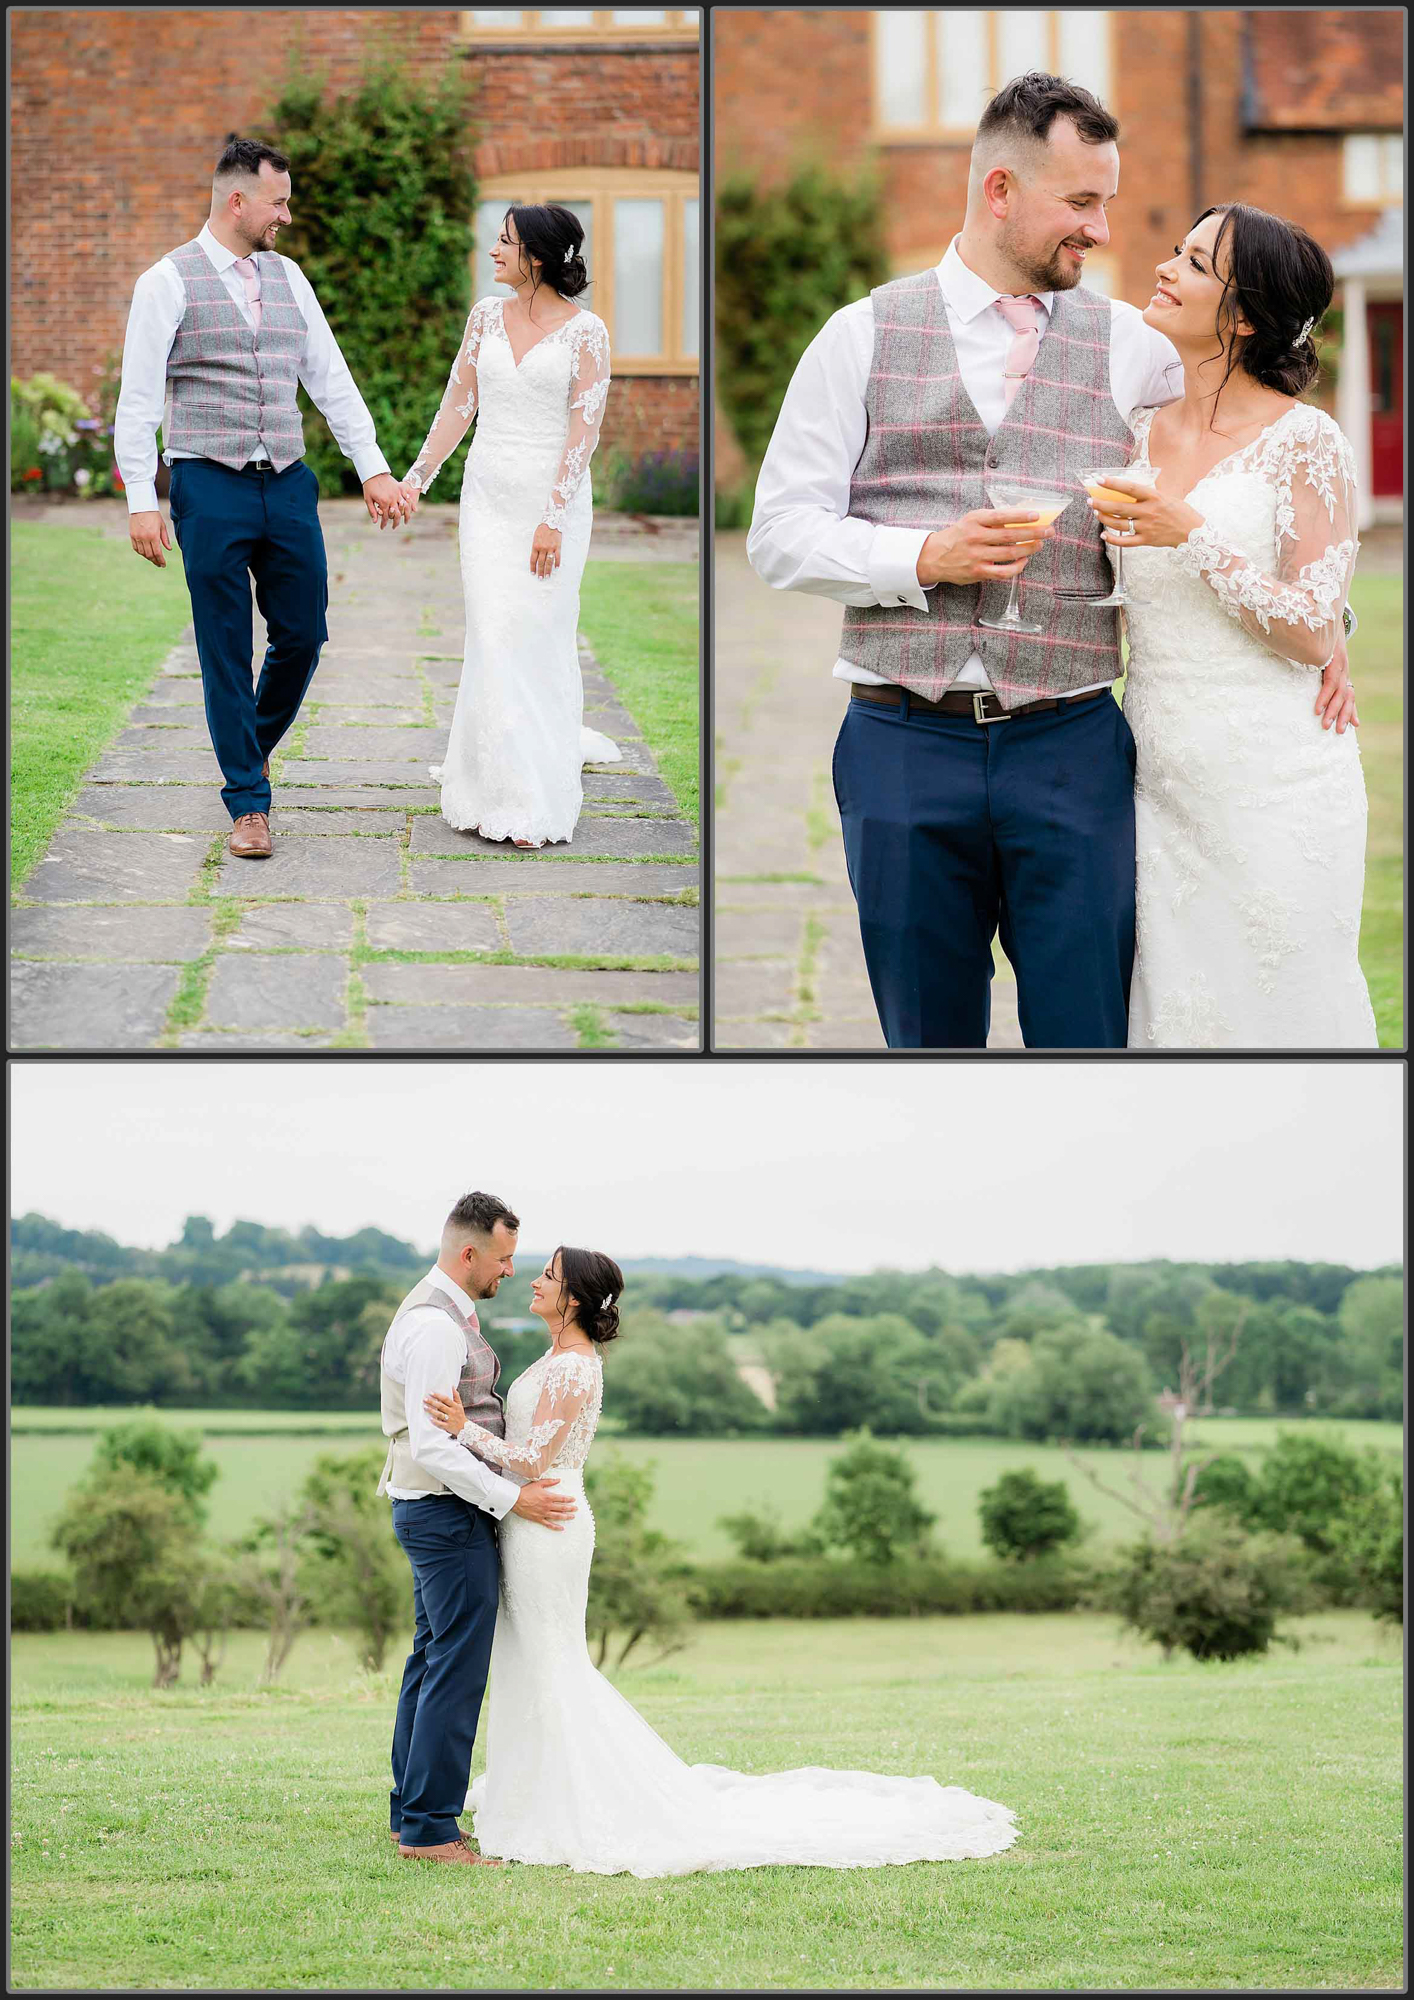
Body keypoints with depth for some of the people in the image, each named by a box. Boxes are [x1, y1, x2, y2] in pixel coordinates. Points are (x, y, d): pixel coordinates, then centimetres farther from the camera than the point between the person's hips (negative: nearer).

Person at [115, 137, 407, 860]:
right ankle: (248, 802, 8)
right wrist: (140, 501, -13)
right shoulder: (169, 282, -5)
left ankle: (254, 741, 32)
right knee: (226, 650, 0)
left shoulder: (287, 276, 12)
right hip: (210, 485, -5)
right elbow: (138, 400, -6)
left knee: (303, 633, 5)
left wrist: (373, 467, 5)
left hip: (288, 485, 5)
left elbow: (331, 379, 13)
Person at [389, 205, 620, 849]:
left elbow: (584, 431, -10)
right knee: (494, 638, 0)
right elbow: (459, 405, 12)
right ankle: (502, 787, 7)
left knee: (539, 638, -1)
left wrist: (554, 518, -15)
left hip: (553, 497, -4)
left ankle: (536, 801, 9)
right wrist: (418, 476, 8)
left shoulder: (584, 330, -7)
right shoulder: (487, 315, 7)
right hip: (488, 495, 4)